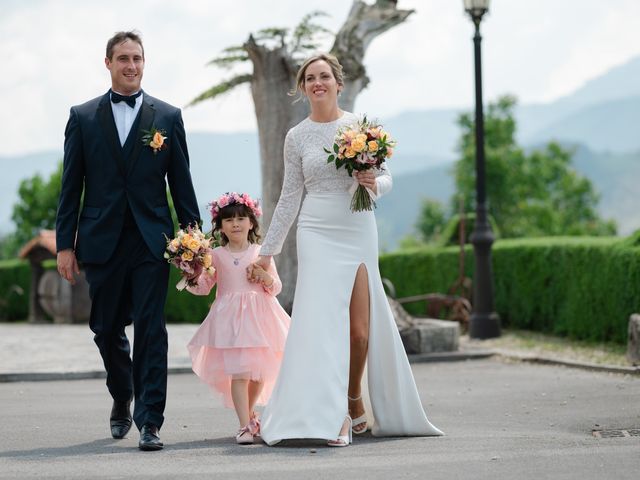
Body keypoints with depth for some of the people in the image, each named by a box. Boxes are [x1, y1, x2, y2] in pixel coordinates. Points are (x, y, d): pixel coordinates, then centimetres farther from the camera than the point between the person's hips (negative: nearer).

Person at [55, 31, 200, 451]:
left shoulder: (168, 117, 6)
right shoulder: (83, 117, 7)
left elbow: (182, 183, 5)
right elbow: (71, 187, 5)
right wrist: (65, 243, 0)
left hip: (151, 241, -1)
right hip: (102, 242, 1)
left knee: (151, 330, -7)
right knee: (107, 330, 11)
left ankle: (150, 421, -5)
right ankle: (122, 400, 36)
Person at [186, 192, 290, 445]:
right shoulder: (216, 255, 4)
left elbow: (276, 288, 7)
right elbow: (204, 287, 7)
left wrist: (266, 278, -13)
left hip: (258, 316, 2)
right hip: (229, 318, -1)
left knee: (259, 372, 7)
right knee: (238, 372, -12)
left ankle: (249, 414, 33)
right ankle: (245, 426, -10)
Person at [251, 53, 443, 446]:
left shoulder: (361, 126, 5)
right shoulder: (297, 137, 6)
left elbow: (386, 178, 10)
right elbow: (290, 197, 12)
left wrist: (374, 184, -14)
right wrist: (268, 249, 13)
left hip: (359, 232, 1)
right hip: (318, 233, -1)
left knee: (361, 328, 1)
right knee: (325, 322, -11)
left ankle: (354, 398, 26)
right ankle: (334, 417, -8)